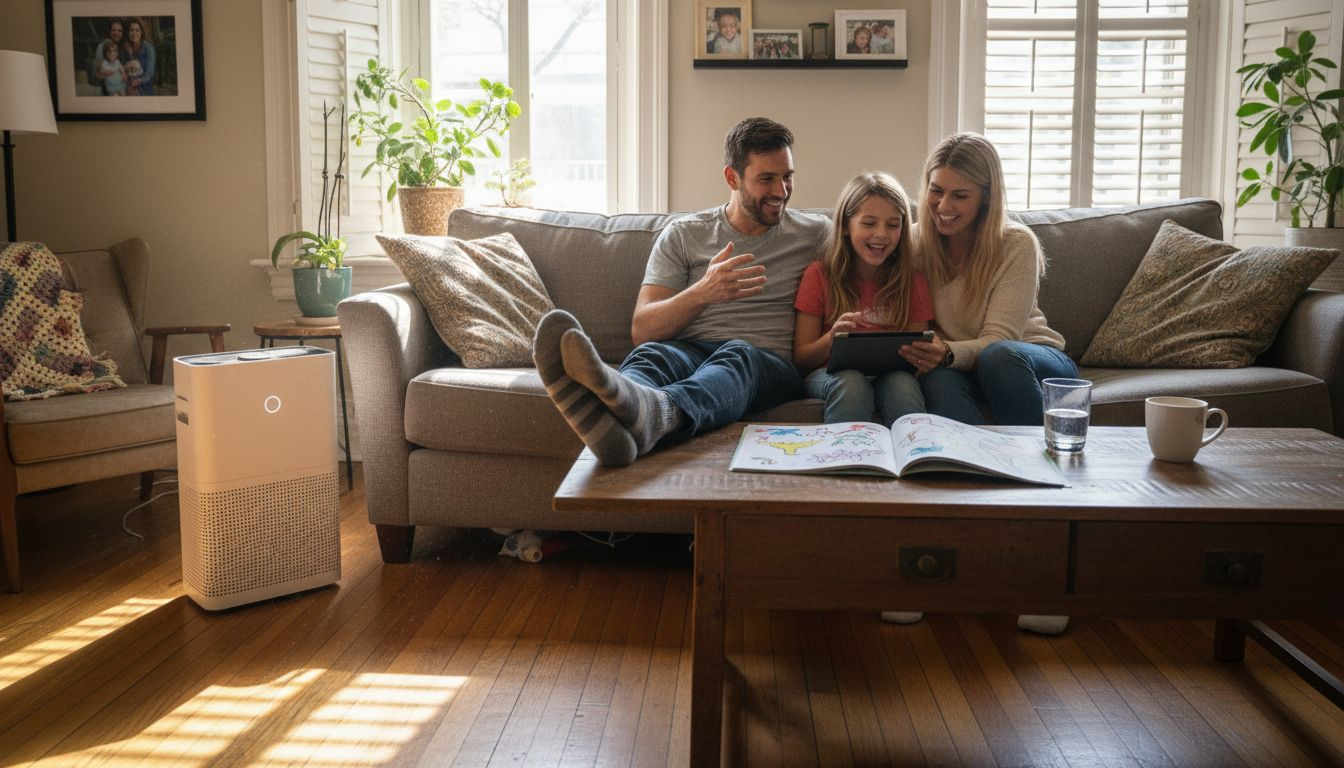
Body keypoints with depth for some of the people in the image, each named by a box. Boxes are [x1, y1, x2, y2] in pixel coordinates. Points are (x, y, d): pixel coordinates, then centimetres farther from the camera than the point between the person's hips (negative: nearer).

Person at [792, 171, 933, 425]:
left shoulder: (913, 280, 6)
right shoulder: (819, 274, 1)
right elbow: (800, 359, -1)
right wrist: (831, 338, -22)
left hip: (890, 374, 1)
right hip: (830, 374, -1)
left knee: (903, 383, -34)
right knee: (851, 383, -36)